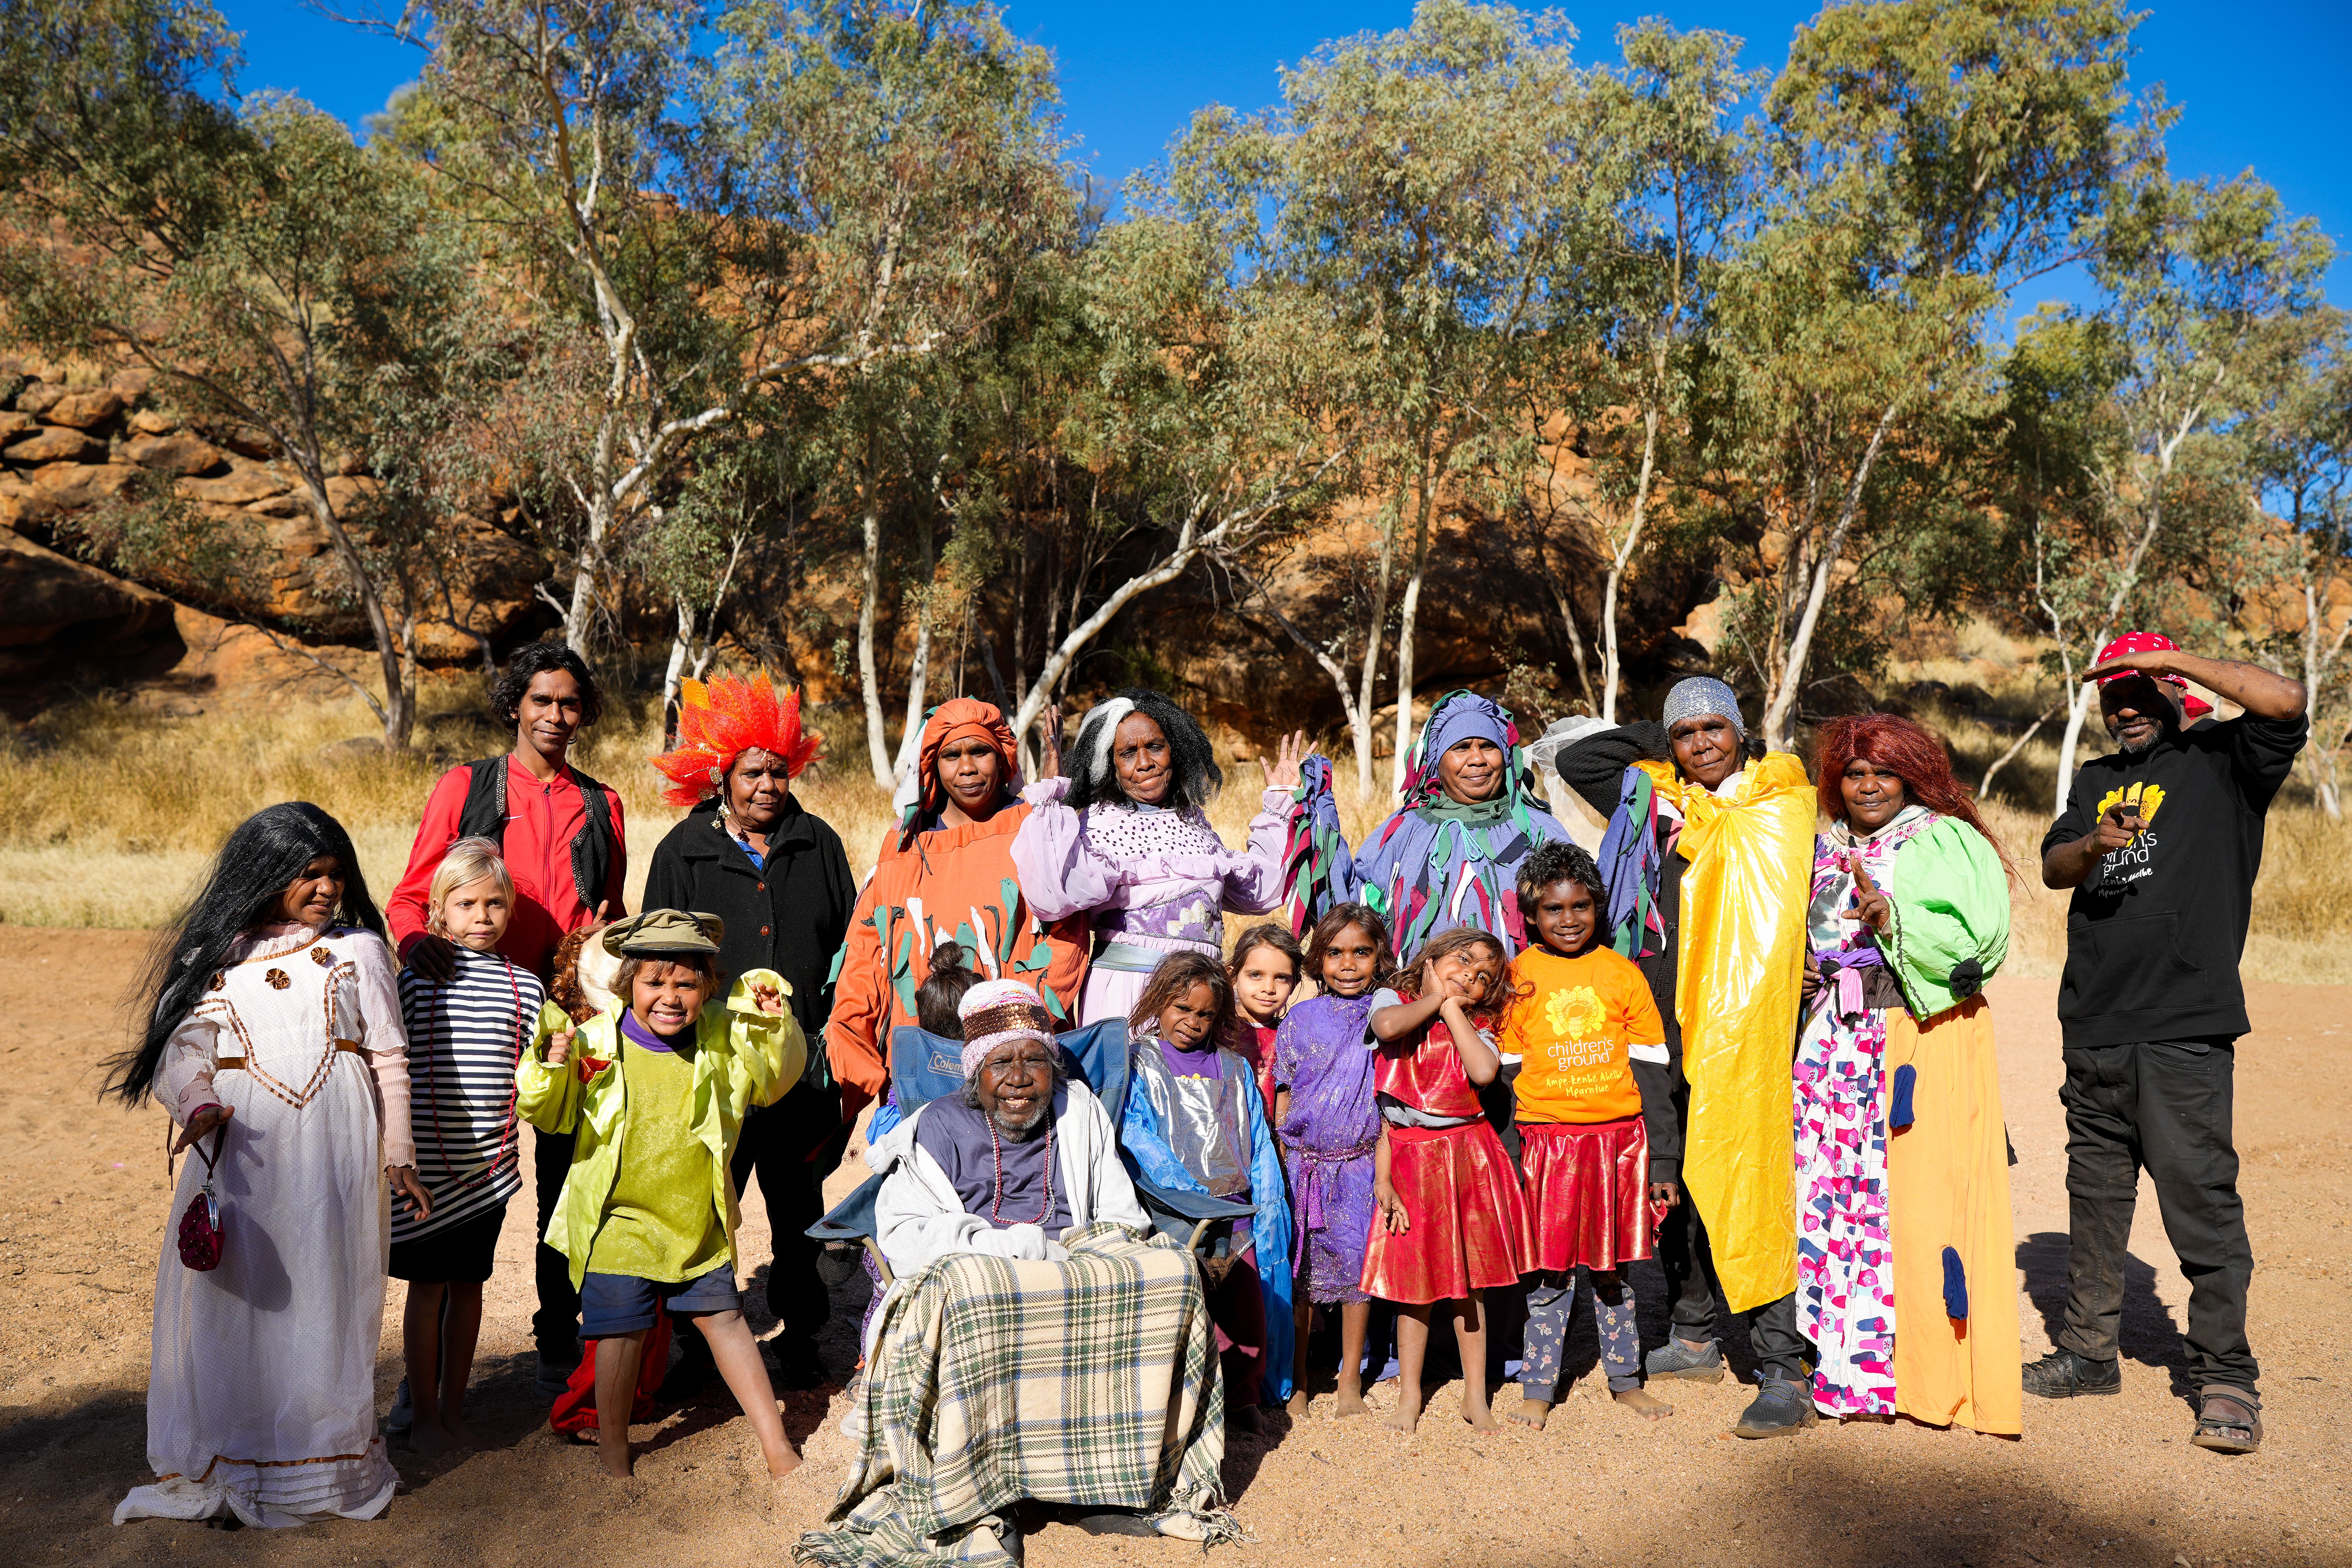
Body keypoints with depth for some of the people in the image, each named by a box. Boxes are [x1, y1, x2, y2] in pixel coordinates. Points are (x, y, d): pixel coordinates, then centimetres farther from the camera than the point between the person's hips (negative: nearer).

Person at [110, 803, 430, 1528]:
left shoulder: (357, 949, 8)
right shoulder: (212, 957, 7)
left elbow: (389, 1058, 9)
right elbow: (179, 1047, 4)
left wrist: (397, 1156, 7)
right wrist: (199, 1108, -17)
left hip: (335, 1148, 0)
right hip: (241, 1149, 0)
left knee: (325, 1294, 4)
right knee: (231, 1298, 3)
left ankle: (325, 1462, 18)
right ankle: (226, 1464, 20)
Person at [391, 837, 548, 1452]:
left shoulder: (525, 987, 4)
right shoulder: (418, 976, -4)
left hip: (489, 1164, 2)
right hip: (426, 1163, -2)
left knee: (468, 1284, 12)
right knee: (428, 1287, 7)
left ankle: (453, 1408, 25)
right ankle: (421, 1413, 21)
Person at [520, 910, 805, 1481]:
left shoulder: (723, 1040, -5)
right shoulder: (595, 1041, -14)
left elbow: (772, 1081, 10)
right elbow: (552, 1114, -5)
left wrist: (776, 1026, -7)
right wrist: (549, 1068, -25)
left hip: (699, 1219, 3)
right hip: (617, 1218, -2)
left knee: (724, 1319, 12)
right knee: (623, 1332, 1)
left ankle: (775, 1443, 22)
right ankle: (613, 1450, 26)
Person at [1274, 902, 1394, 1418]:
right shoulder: (1300, 1020, 3)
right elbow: (1284, 1099, 8)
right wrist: (1282, 1166, 5)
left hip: (1360, 1163, -1)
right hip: (1303, 1162, 1)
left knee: (1358, 1264, 3)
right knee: (1298, 1271, 6)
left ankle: (1351, 1383, 19)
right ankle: (1296, 1381, 21)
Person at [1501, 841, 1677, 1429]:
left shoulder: (1622, 974, 4)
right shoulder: (1518, 977, 1)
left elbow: (1651, 1071, 7)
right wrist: (1506, 1161, -1)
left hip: (1620, 1141, 1)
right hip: (1546, 1141, -1)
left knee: (1613, 1266, 12)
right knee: (1550, 1269, 4)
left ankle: (1626, 1380, 28)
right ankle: (1539, 1388, 17)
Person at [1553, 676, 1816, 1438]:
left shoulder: (1779, 797, 2)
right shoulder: (1654, 798, 13)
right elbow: (1574, 760, 21)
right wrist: (1657, 739, 14)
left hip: (1740, 1025, -5)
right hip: (1664, 1026, 5)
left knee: (1749, 1186, -9)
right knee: (1668, 1179, 14)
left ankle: (1785, 1373, 0)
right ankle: (1695, 1338, 31)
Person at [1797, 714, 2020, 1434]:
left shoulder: (1945, 841, -1)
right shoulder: (1827, 850, 17)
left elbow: (1981, 938, -12)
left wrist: (1895, 919, -24)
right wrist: (1801, 972, 8)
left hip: (1927, 1040, -5)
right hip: (1839, 1043, 6)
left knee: (1923, 1194, -5)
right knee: (1838, 1191, 3)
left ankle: (1933, 1375, 6)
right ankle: (1857, 1362, 14)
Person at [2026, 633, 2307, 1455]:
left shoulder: (2222, 759, 3)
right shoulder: (2097, 780, 20)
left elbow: (2285, 702, -17)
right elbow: (2052, 867, 8)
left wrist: (2169, 656, -11)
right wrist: (2092, 847, -14)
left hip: (2185, 1026, -6)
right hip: (2094, 1025, 6)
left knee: (2200, 1195, -5)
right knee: (2095, 1191, 13)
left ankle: (2225, 1378, 7)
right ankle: (2088, 1351, 24)